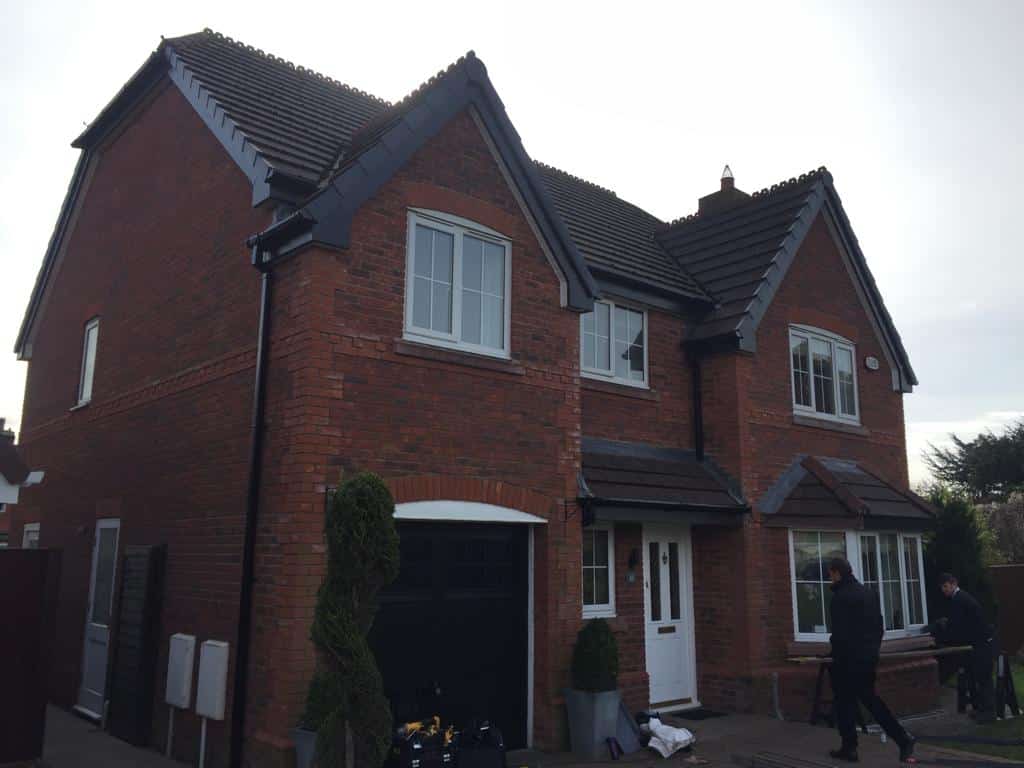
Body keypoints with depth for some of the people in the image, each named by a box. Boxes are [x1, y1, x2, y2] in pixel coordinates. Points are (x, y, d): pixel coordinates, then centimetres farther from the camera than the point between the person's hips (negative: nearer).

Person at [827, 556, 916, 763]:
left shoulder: (840, 597, -17)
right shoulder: (869, 593, 9)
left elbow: (840, 632, -18)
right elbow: (879, 625, 14)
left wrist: (836, 652, -5)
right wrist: (873, 647, 19)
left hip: (848, 659, -8)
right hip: (869, 657, 8)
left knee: (845, 703, 5)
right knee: (870, 699, 17)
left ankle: (849, 747, 11)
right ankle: (903, 739, 11)